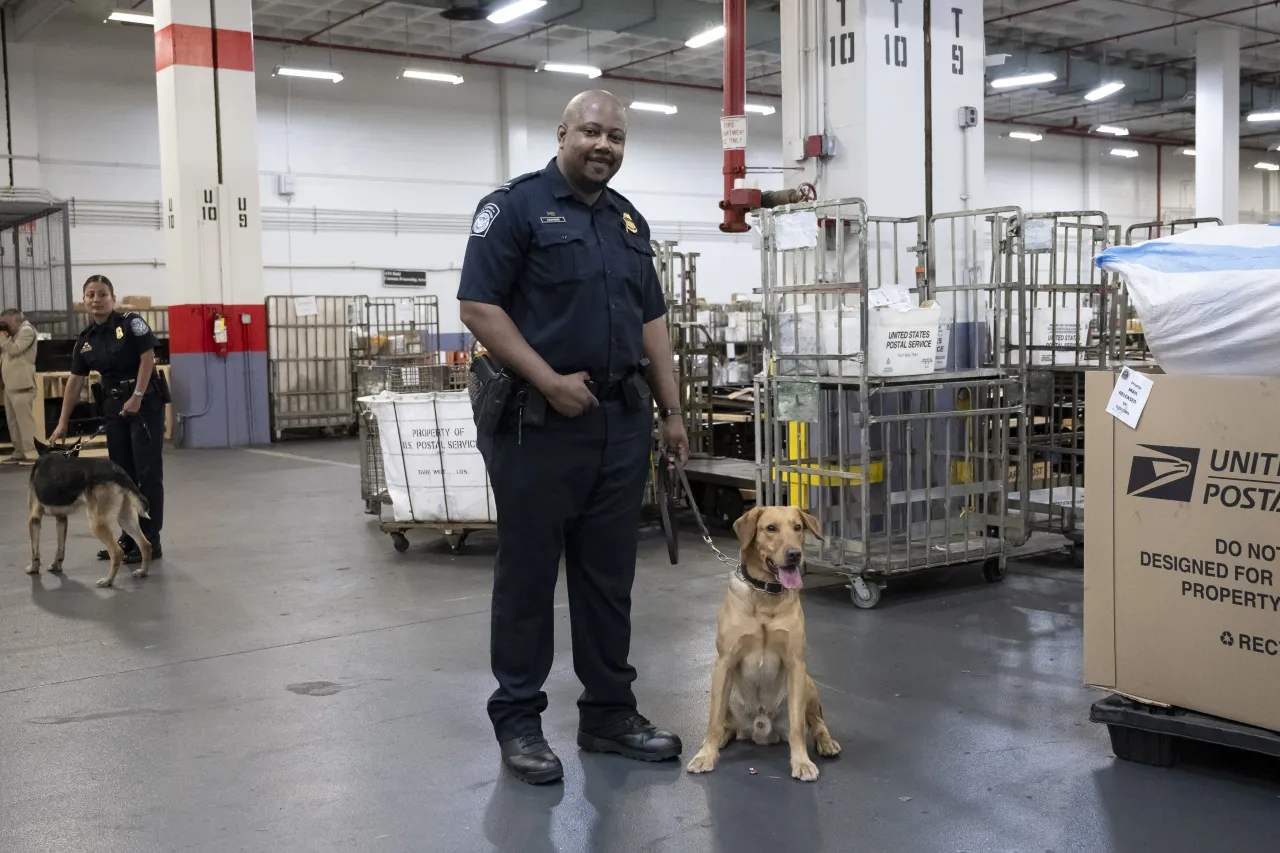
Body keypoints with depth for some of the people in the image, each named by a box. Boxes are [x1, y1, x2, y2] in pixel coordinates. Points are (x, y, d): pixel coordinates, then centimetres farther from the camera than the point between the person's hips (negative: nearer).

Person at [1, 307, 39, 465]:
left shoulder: (27, 330, -4)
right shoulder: (14, 334, 24)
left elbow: (14, 350, -15)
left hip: (21, 385, -10)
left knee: (25, 420, -11)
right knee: (13, 421, 10)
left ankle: (31, 453, -11)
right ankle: (19, 452, 15)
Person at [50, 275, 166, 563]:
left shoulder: (130, 323, -9)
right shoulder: (85, 340, 7)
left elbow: (147, 358, -12)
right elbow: (75, 381, 9)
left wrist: (136, 397, -17)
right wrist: (63, 423, 7)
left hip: (146, 400, -6)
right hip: (114, 405, 6)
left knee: (147, 470, -6)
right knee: (121, 471, 9)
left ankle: (150, 540, -3)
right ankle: (128, 537, 18)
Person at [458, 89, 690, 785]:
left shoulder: (629, 220, 17)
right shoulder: (514, 206, -4)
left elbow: (651, 321, 18)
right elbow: (478, 307, -11)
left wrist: (672, 412, 12)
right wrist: (549, 381, -17)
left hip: (623, 421, 6)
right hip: (538, 421, -6)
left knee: (610, 576, 11)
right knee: (528, 574, 3)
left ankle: (609, 712, 22)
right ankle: (518, 721, 15)